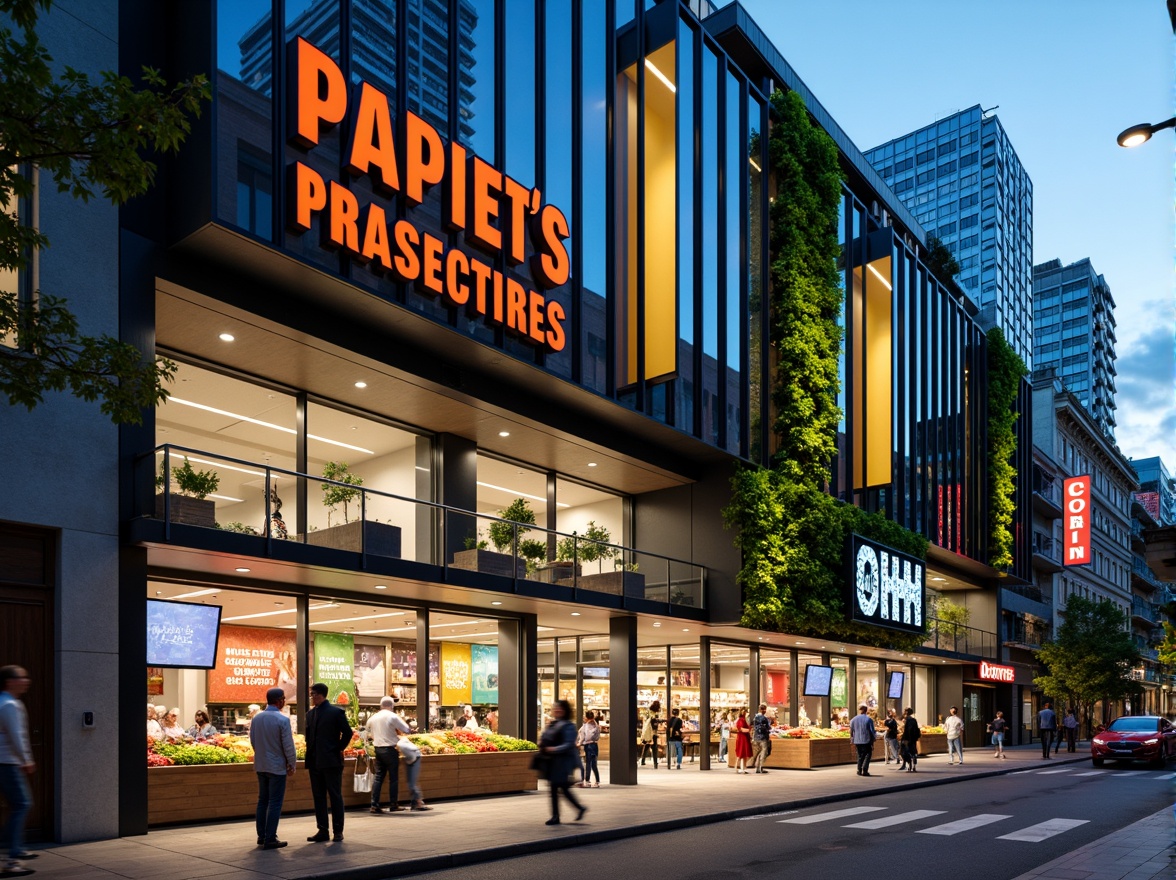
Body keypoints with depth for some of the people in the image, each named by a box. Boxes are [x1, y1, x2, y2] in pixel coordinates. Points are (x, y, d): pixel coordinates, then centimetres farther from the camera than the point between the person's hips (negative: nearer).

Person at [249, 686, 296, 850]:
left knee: (262, 800, 16)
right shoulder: (282, 720, -17)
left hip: (260, 765, 6)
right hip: (277, 766, -6)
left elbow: (252, 740, 9)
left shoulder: (256, 718, 0)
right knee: (275, 803, 0)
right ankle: (270, 839, 1)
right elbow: (288, 746, -14)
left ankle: (261, 836, 21)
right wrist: (292, 765, -1)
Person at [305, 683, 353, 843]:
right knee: (318, 797, 9)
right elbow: (309, 736, 18)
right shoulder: (310, 714, 11)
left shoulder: (336, 712, -7)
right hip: (315, 762, 6)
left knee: (335, 796, 1)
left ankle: (338, 831, 7)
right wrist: (309, 759, 10)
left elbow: (347, 733, -6)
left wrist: (339, 749, -5)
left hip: (331, 761, -6)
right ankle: (322, 830, 15)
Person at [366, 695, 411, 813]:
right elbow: (407, 730, -9)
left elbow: (370, 735, 15)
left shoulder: (373, 718, 8)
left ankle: (374, 805, 3)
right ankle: (393, 805, 7)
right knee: (393, 777, 3)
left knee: (378, 776, 8)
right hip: (390, 749, -5)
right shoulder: (393, 717, -10)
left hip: (378, 749, 5)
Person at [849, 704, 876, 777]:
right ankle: (865, 770, -7)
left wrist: (853, 742, 17)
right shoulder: (869, 719, -6)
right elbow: (872, 732, -5)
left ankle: (859, 770, 13)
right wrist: (872, 742, 3)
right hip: (866, 741, -4)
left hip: (857, 741, 4)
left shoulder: (853, 719, 4)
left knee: (860, 756, 16)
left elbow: (851, 732, 8)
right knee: (868, 755, 5)